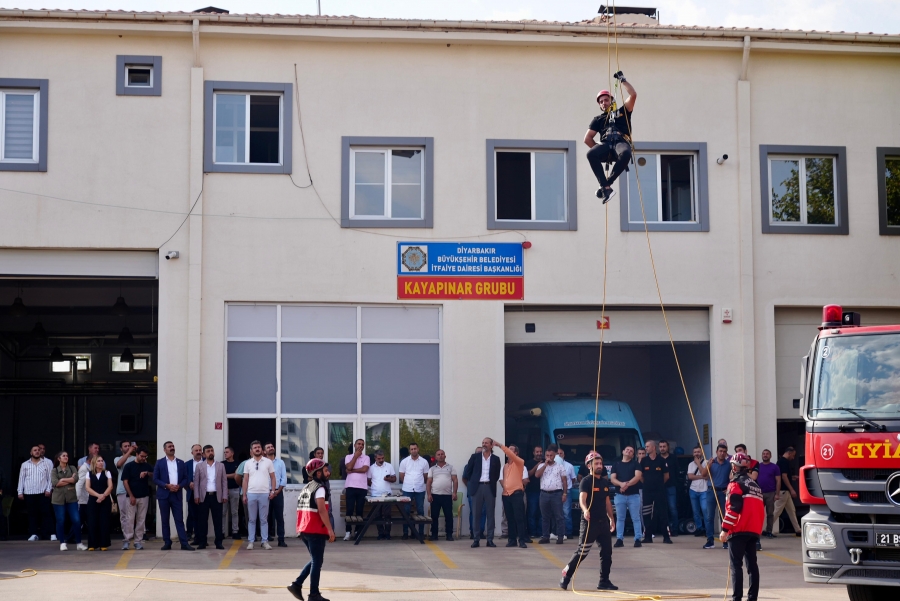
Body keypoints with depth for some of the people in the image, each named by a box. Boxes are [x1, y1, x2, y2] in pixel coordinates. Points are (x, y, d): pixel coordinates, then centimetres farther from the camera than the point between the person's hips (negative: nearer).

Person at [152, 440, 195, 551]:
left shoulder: (181, 463, 11)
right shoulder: (159, 463, 4)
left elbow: (186, 478, 9)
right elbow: (155, 479, 0)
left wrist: (179, 486, -10)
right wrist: (167, 485, -13)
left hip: (177, 494, 1)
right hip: (164, 494, -1)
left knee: (179, 519, -3)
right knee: (165, 520, 3)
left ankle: (184, 543, -8)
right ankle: (167, 543, 8)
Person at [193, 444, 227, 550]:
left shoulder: (221, 466, 9)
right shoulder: (199, 467, 6)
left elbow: (224, 482, 7)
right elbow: (196, 482, 4)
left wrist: (224, 496, -1)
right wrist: (196, 496, -4)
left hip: (216, 496, 0)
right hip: (204, 496, 0)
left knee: (218, 520, 0)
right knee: (202, 520, 1)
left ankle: (219, 542, 4)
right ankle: (202, 542, 5)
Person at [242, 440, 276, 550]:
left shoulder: (268, 462, 3)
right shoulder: (248, 463, 6)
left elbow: (273, 477, 6)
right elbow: (245, 480, 8)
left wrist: (272, 491, -3)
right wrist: (244, 495, 3)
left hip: (264, 494, -1)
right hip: (251, 494, 1)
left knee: (264, 519, 4)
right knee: (251, 519, 5)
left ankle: (265, 541, 7)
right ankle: (251, 541, 8)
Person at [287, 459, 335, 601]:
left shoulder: (306, 488, 17)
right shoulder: (319, 488, -11)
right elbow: (322, 510, -21)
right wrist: (330, 529, -20)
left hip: (304, 529, 9)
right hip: (316, 531, -9)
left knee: (315, 560, 18)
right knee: (317, 562, -1)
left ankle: (297, 585, 12)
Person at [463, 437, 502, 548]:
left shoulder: (495, 459, 7)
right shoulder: (475, 457, 6)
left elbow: (497, 475, 13)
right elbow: (469, 471, 10)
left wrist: (492, 483, 8)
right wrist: (471, 483, 9)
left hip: (490, 487, 0)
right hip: (477, 487, 0)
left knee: (490, 514, 1)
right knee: (476, 514, 0)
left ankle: (490, 539, 4)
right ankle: (476, 539, 2)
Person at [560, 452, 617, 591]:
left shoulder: (605, 482, 14)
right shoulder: (586, 481, -9)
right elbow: (582, 498, -24)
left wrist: (611, 518, 21)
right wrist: (585, 510, -42)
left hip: (603, 521, 7)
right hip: (589, 522, -7)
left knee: (607, 551, 6)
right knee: (582, 552, -5)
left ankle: (604, 581, 15)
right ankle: (566, 576, 9)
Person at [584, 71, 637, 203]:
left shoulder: (622, 113, 26)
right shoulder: (598, 119, 29)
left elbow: (633, 95, 13)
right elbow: (587, 138, 21)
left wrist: (622, 80, 18)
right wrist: (601, 151, 8)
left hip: (621, 143, -2)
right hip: (606, 145, 2)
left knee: (625, 153, -42)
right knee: (591, 154, -35)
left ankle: (607, 183, -32)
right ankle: (606, 187, -37)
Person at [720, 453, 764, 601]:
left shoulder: (736, 483, -6)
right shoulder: (755, 485, 19)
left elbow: (733, 508, -16)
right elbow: (760, 509, 21)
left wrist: (725, 529, -14)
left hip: (739, 530, -8)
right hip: (754, 531, 8)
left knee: (736, 564, -7)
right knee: (752, 564, 9)